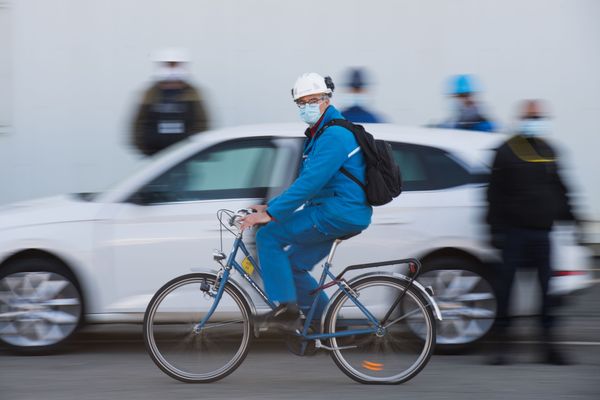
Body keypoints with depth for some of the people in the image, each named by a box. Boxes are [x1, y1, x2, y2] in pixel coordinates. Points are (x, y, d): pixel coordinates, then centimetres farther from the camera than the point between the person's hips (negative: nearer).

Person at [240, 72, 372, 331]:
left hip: (340, 213, -10)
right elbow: (306, 181, 23)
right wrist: (273, 207, 14)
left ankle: (287, 308, -11)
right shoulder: (318, 133, 18)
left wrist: (270, 213, -24)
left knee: (268, 236, -12)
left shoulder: (334, 135, -17)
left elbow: (310, 182, -24)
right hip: (333, 213, 10)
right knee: (293, 265, 14)